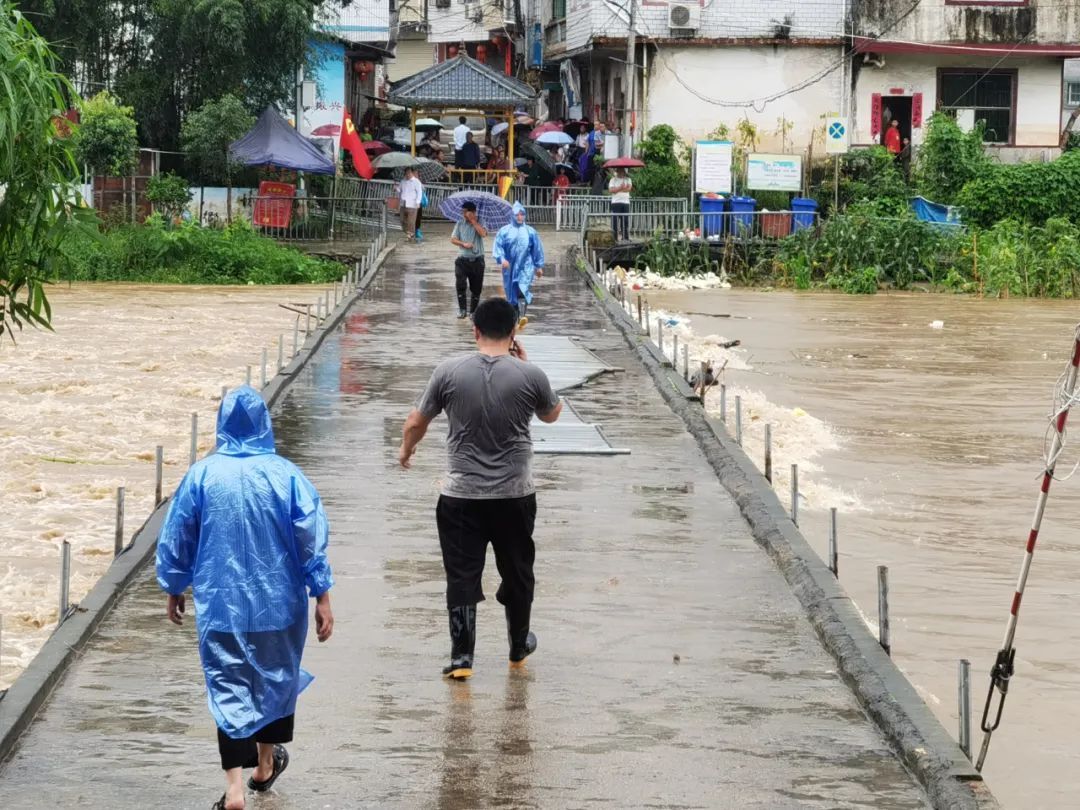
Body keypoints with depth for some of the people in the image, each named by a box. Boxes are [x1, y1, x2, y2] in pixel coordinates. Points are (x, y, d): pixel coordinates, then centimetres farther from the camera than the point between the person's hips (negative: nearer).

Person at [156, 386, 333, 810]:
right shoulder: (284, 475, -9)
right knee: (275, 676, 21)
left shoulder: (202, 475, -7)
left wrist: (175, 589, 15)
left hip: (220, 604, -1)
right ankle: (265, 763, 38)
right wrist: (322, 598, 0)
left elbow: (176, 539, 1)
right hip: (277, 602, 1)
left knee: (229, 688, 3)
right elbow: (311, 539, -7)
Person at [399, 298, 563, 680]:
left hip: (461, 497, -1)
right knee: (517, 573, 17)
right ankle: (519, 647, 33)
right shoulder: (530, 375, -9)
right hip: (515, 495, 1)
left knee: (462, 575, 5)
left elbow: (417, 422, 2)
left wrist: (406, 450, 24)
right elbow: (551, 414, 12)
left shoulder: (449, 372, -8)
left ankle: (461, 657, 2)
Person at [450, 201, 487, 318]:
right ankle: (462, 310, -8)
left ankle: (473, 311, 19)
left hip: (477, 260, -1)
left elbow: (483, 233, -19)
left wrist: (473, 220, -16)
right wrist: (463, 244, -14)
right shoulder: (460, 224, 5)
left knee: (476, 287, 6)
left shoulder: (479, 223, 0)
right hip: (462, 259, 1)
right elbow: (453, 239, 4)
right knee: (460, 284, -16)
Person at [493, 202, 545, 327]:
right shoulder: (504, 231, 3)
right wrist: (501, 259, -21)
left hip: (526, 266, -1)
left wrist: (539, 266, 13)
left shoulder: (531, 232, 6)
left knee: (523, 289, -21)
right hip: (510, 267, 1)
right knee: (512, 293, 8)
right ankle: (515, 318, 22)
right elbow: (498, 246, -3)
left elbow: (537, 249, 12)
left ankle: (522, 315, -33)